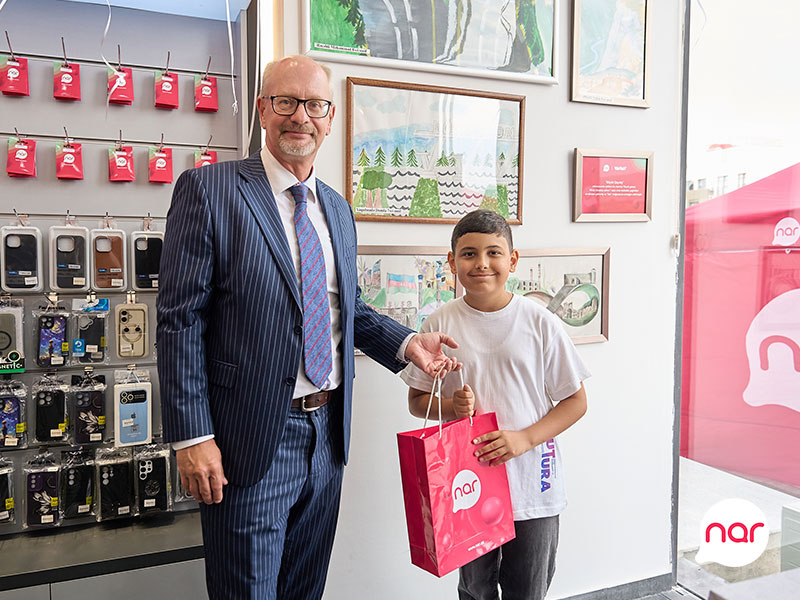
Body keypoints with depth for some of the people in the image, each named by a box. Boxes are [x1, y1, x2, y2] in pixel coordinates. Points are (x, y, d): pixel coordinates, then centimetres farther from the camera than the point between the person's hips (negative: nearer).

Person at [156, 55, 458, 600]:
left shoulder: (338, 208, 11)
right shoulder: (208, 190, -9)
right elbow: (181, 319, -12)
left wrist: (406, 343, 3)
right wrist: (192, 437, -16)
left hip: (328, 433, 6)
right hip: (252, 440, -6)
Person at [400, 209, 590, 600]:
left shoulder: (539, 322, -6)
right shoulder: (441, 324, -3)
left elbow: (576, 401, -2)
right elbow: (416, 401, 5)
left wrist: (525, 437, -15)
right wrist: (451, 405, -16)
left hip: (532, 487, -1)